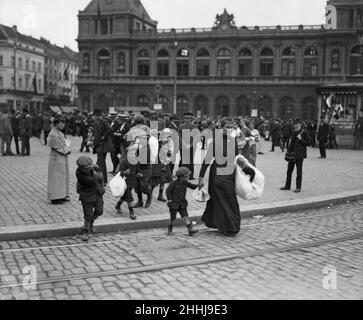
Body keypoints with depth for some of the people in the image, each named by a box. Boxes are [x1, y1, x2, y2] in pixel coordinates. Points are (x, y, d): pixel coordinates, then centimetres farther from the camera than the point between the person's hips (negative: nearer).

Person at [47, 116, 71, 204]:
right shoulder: (53, 134, -16)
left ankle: (62, 195, 21)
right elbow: (58, 147, -18)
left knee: (63, 176, 13)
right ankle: (55, 198, 2)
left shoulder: (61, 133, 13)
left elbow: (67, 143, 13)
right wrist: (66, 150, -9)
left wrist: (67, 149, -5)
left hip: (63, 158, 9)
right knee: (56, 177, -4)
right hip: (57, 158, -9)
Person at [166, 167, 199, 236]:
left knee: (185, 216, -6)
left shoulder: (185, 183, 2)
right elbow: (168, 191, -8)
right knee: (173, 218, 5)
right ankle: (170, 230, 27)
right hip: (174, 203, -4)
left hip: (182, 204, 5)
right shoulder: (174, 183, -13)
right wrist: (170, 200, -14)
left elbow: (192, 186, 4)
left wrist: (198, 185, -14)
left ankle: (190, 230, -11)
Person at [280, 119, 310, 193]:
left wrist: (301, 139, -20)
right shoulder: (294, 132, 13)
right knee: (289, 170, 11)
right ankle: (287, 185, 21)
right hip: (292, 154, 7)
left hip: (299, 154, -7)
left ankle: (298, 188, 6)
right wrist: (288, 151, 13)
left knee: (299, 171, 0)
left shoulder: (304, 132, -7)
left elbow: (308, 143, -8)